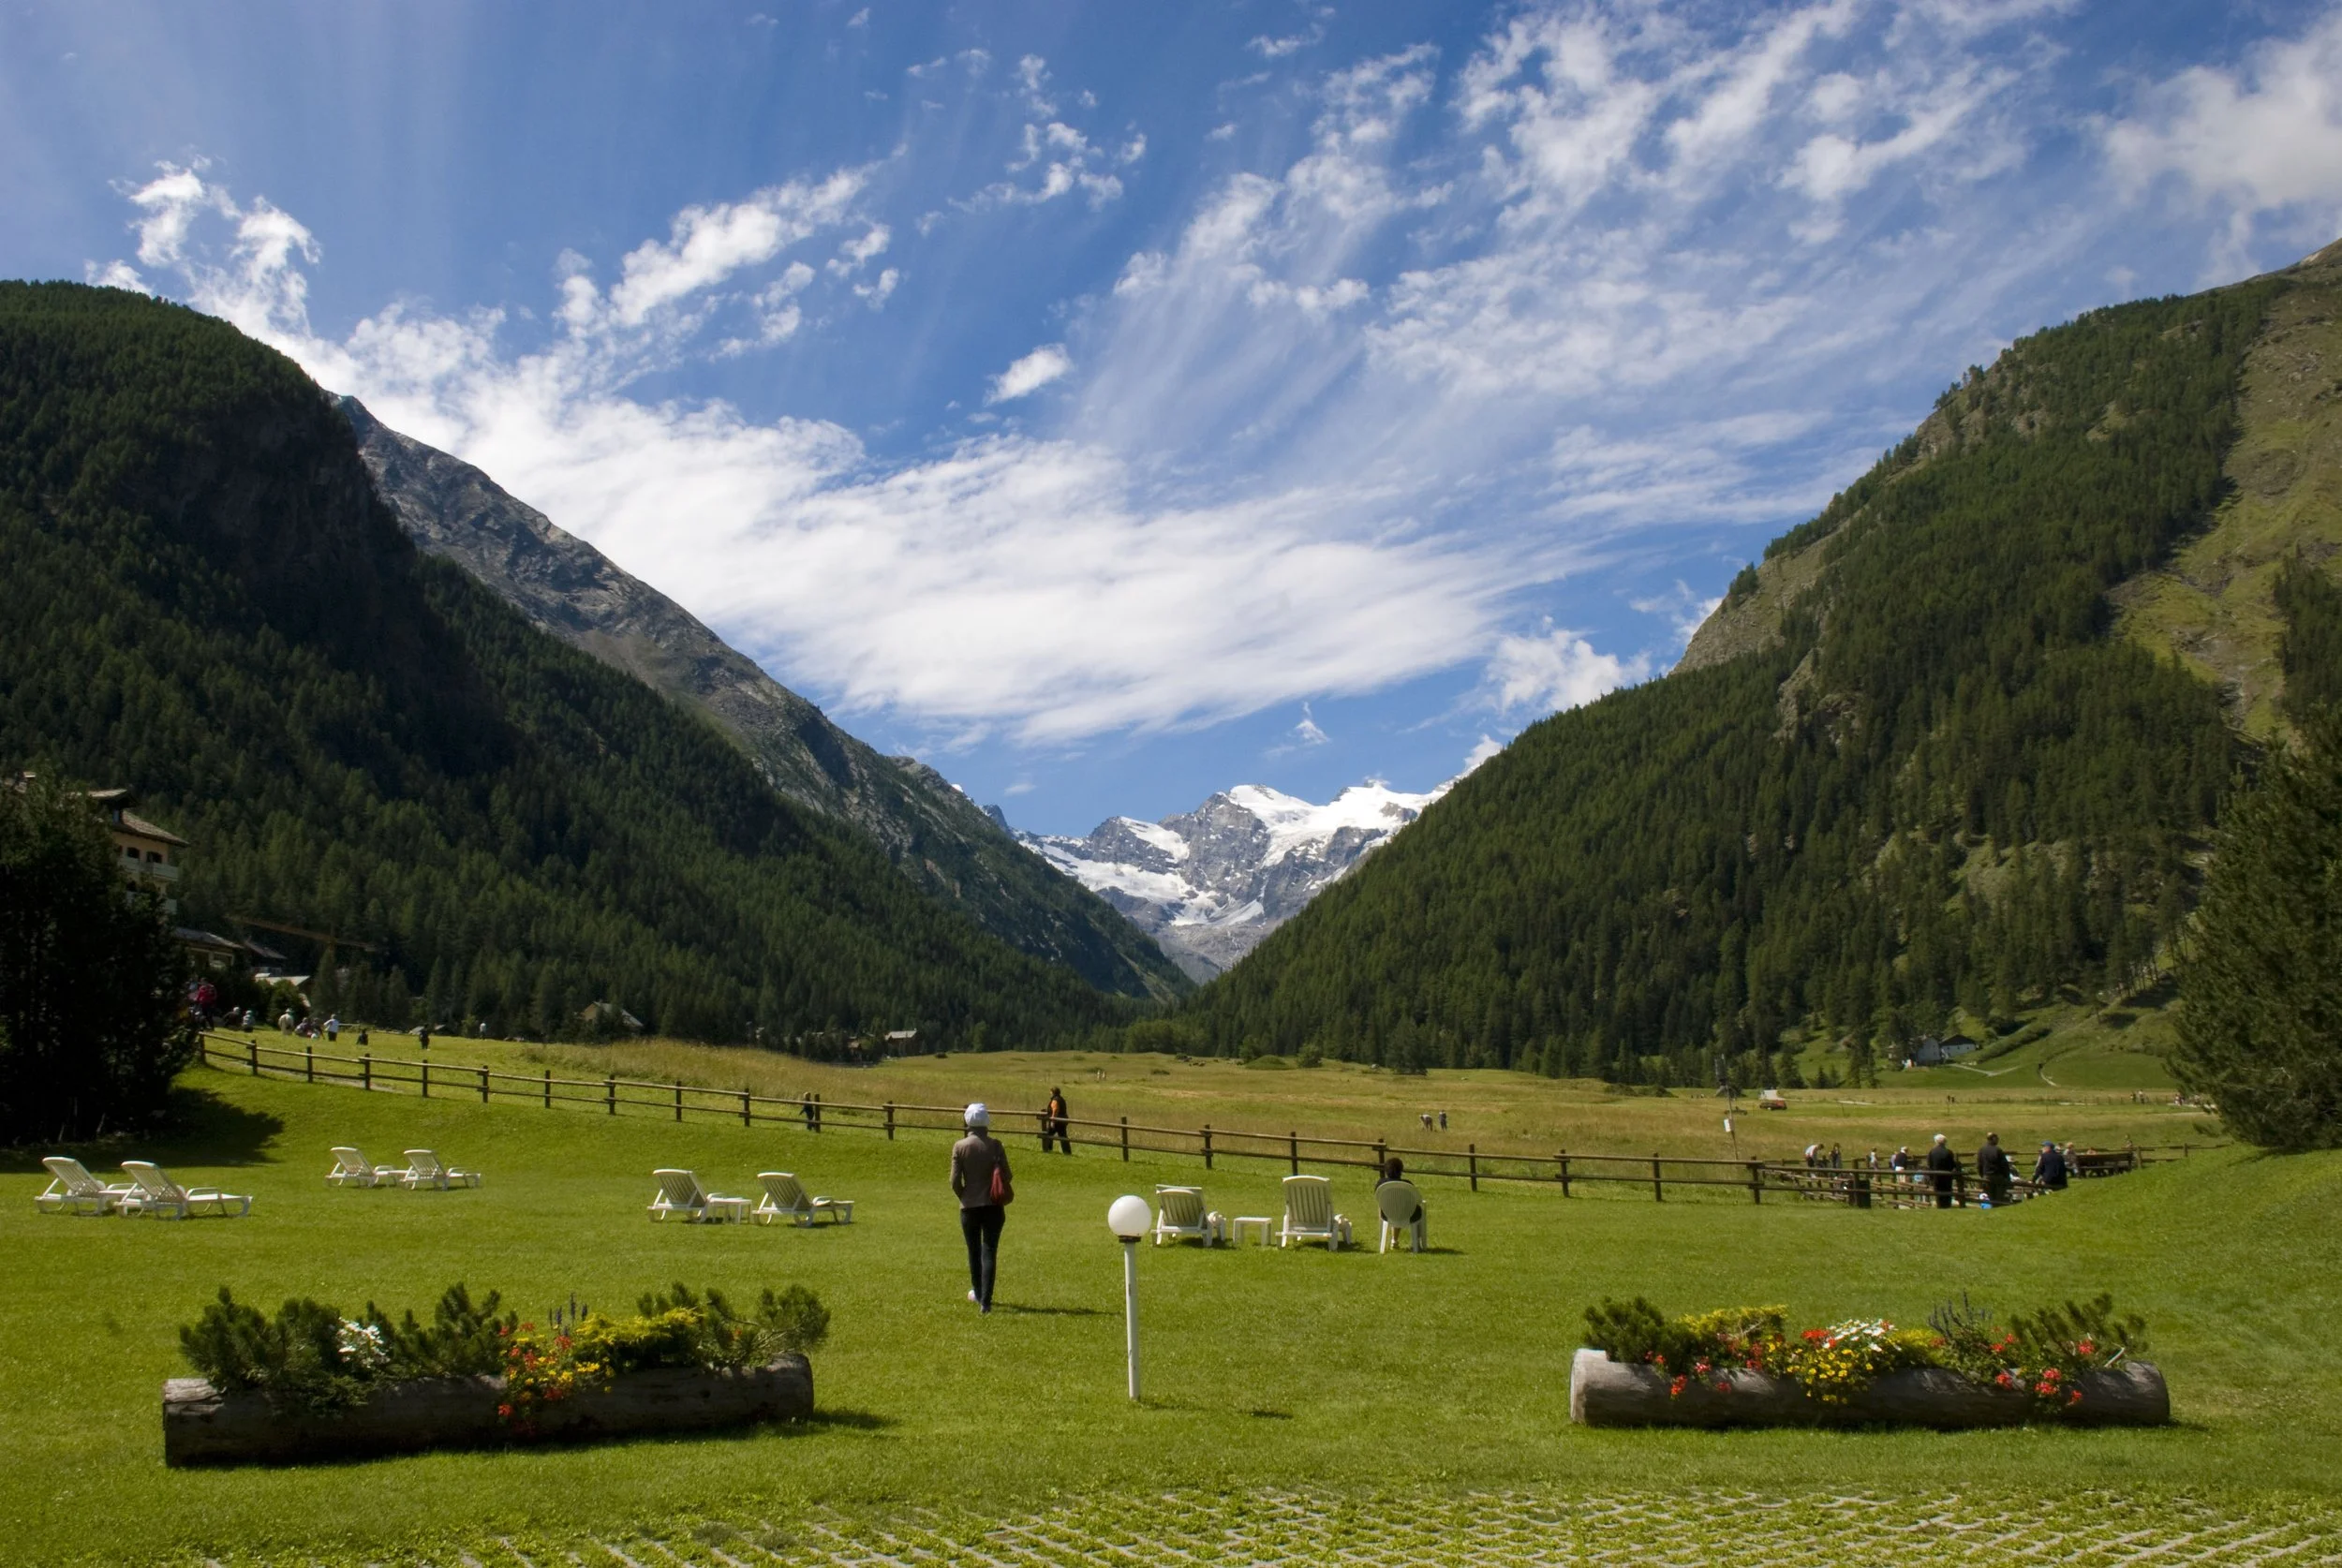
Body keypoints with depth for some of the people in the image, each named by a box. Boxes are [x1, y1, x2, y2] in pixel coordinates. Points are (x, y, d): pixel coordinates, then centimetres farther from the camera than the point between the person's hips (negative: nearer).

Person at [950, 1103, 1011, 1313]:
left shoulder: (960, 1147, -7)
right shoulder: (995, 1145, -7)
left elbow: (955, 1181, -7)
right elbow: (1006, 1176, -6)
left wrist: (964, 1196, 11)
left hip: (969, 1206, 1)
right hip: (993, 1206, -1)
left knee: (974, 1251, 17)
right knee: (989, 1251, 1)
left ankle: (978, 1293, 35)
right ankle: (985, 1301, -7)